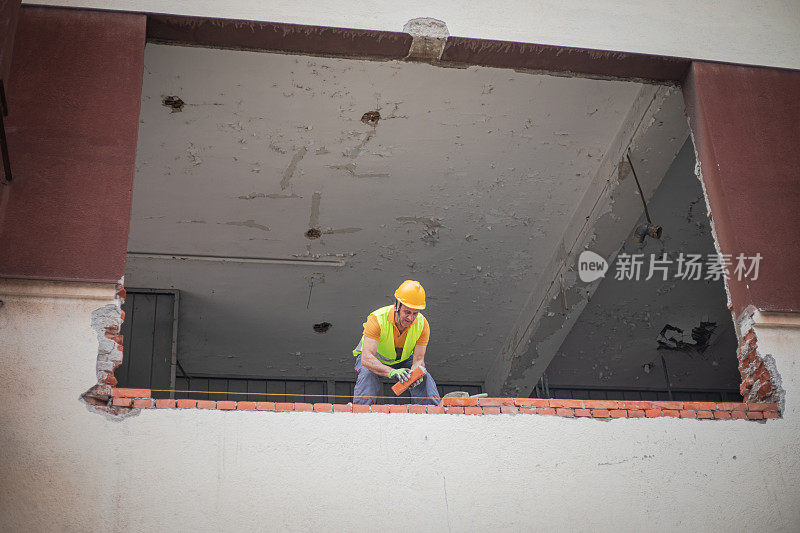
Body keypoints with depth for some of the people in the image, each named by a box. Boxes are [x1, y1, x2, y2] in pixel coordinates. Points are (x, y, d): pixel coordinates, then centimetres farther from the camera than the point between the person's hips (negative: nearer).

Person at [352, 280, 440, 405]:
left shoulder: (422, 324, -24)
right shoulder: (377, 319, -35)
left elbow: (419, 359, -23)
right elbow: (366, 358, -43)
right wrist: (392, 372, -58)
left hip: (403, 360, 3)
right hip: (375, 359, -3)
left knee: (424, 378, -23)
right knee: (367, 375, -35)